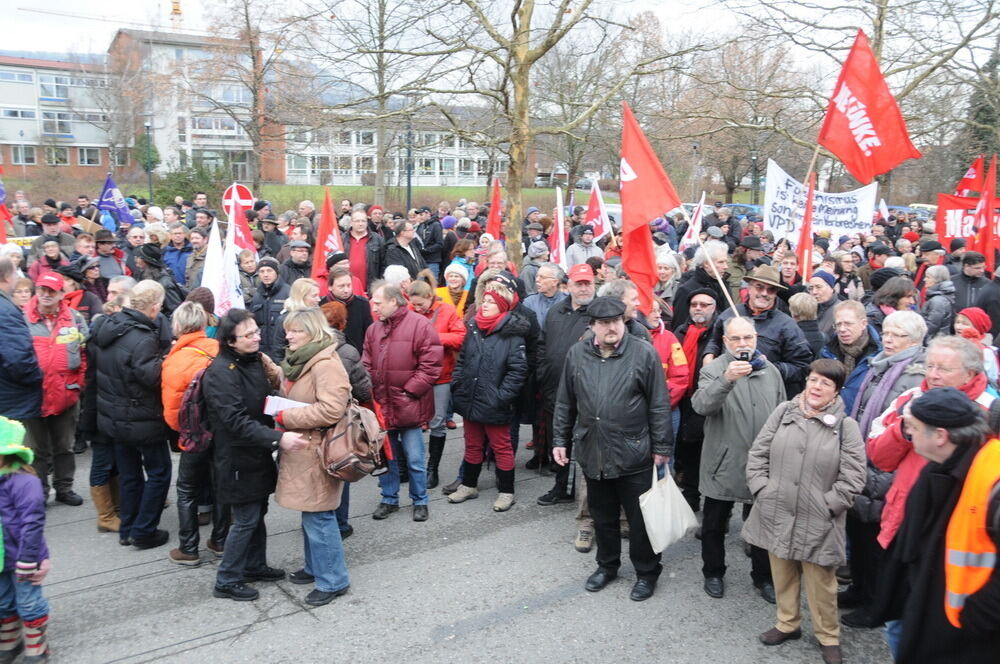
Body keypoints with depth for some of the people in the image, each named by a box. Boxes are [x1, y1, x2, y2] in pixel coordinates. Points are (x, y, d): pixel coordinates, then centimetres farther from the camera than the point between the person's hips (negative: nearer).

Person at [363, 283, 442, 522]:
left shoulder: (419, 325, -10)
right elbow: (367, 366, 12)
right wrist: (370, 393, -3)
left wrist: (410, 392, -14)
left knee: (414, 458, 4)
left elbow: (430, 364, -13)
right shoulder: (374, 329, 8)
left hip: (408, 406, -5)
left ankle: (420, 501, 22)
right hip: (381, 404, 5)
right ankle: (389, 499, 31)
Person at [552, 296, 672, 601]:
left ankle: (646, 572, 29)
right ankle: (607, 565, 38)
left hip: (634, 454, -3)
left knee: (640, 518, 9)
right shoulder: (576, 354, 1)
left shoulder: (644, 353, -9)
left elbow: (659, 405, -7)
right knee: (602, 516, 19)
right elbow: (565, 403, 9)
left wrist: (661, 447, -7)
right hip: (592, 453, 3)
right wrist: (560, 440, 8)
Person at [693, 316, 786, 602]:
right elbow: (701, 405, -28)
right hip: (723, 465, -3)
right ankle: (713, 573, 31)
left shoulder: (771, 371, 6)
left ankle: (763, 576, 33)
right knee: (714, 524, 12)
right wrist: (726, 379, -42)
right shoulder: (713, 369, -9)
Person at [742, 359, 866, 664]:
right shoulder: (783, 412, 2)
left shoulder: (846, 426, -8)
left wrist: (825, 506, -11)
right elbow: (758, 453, 5)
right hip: (776, 514, 3)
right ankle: (787, 624, 39)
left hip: (817, 522, -3)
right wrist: (761, 490, -3)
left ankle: (828, 637, 31)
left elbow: (853, 478, -9)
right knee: (782, 574, 18)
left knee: (820, 583, 9)